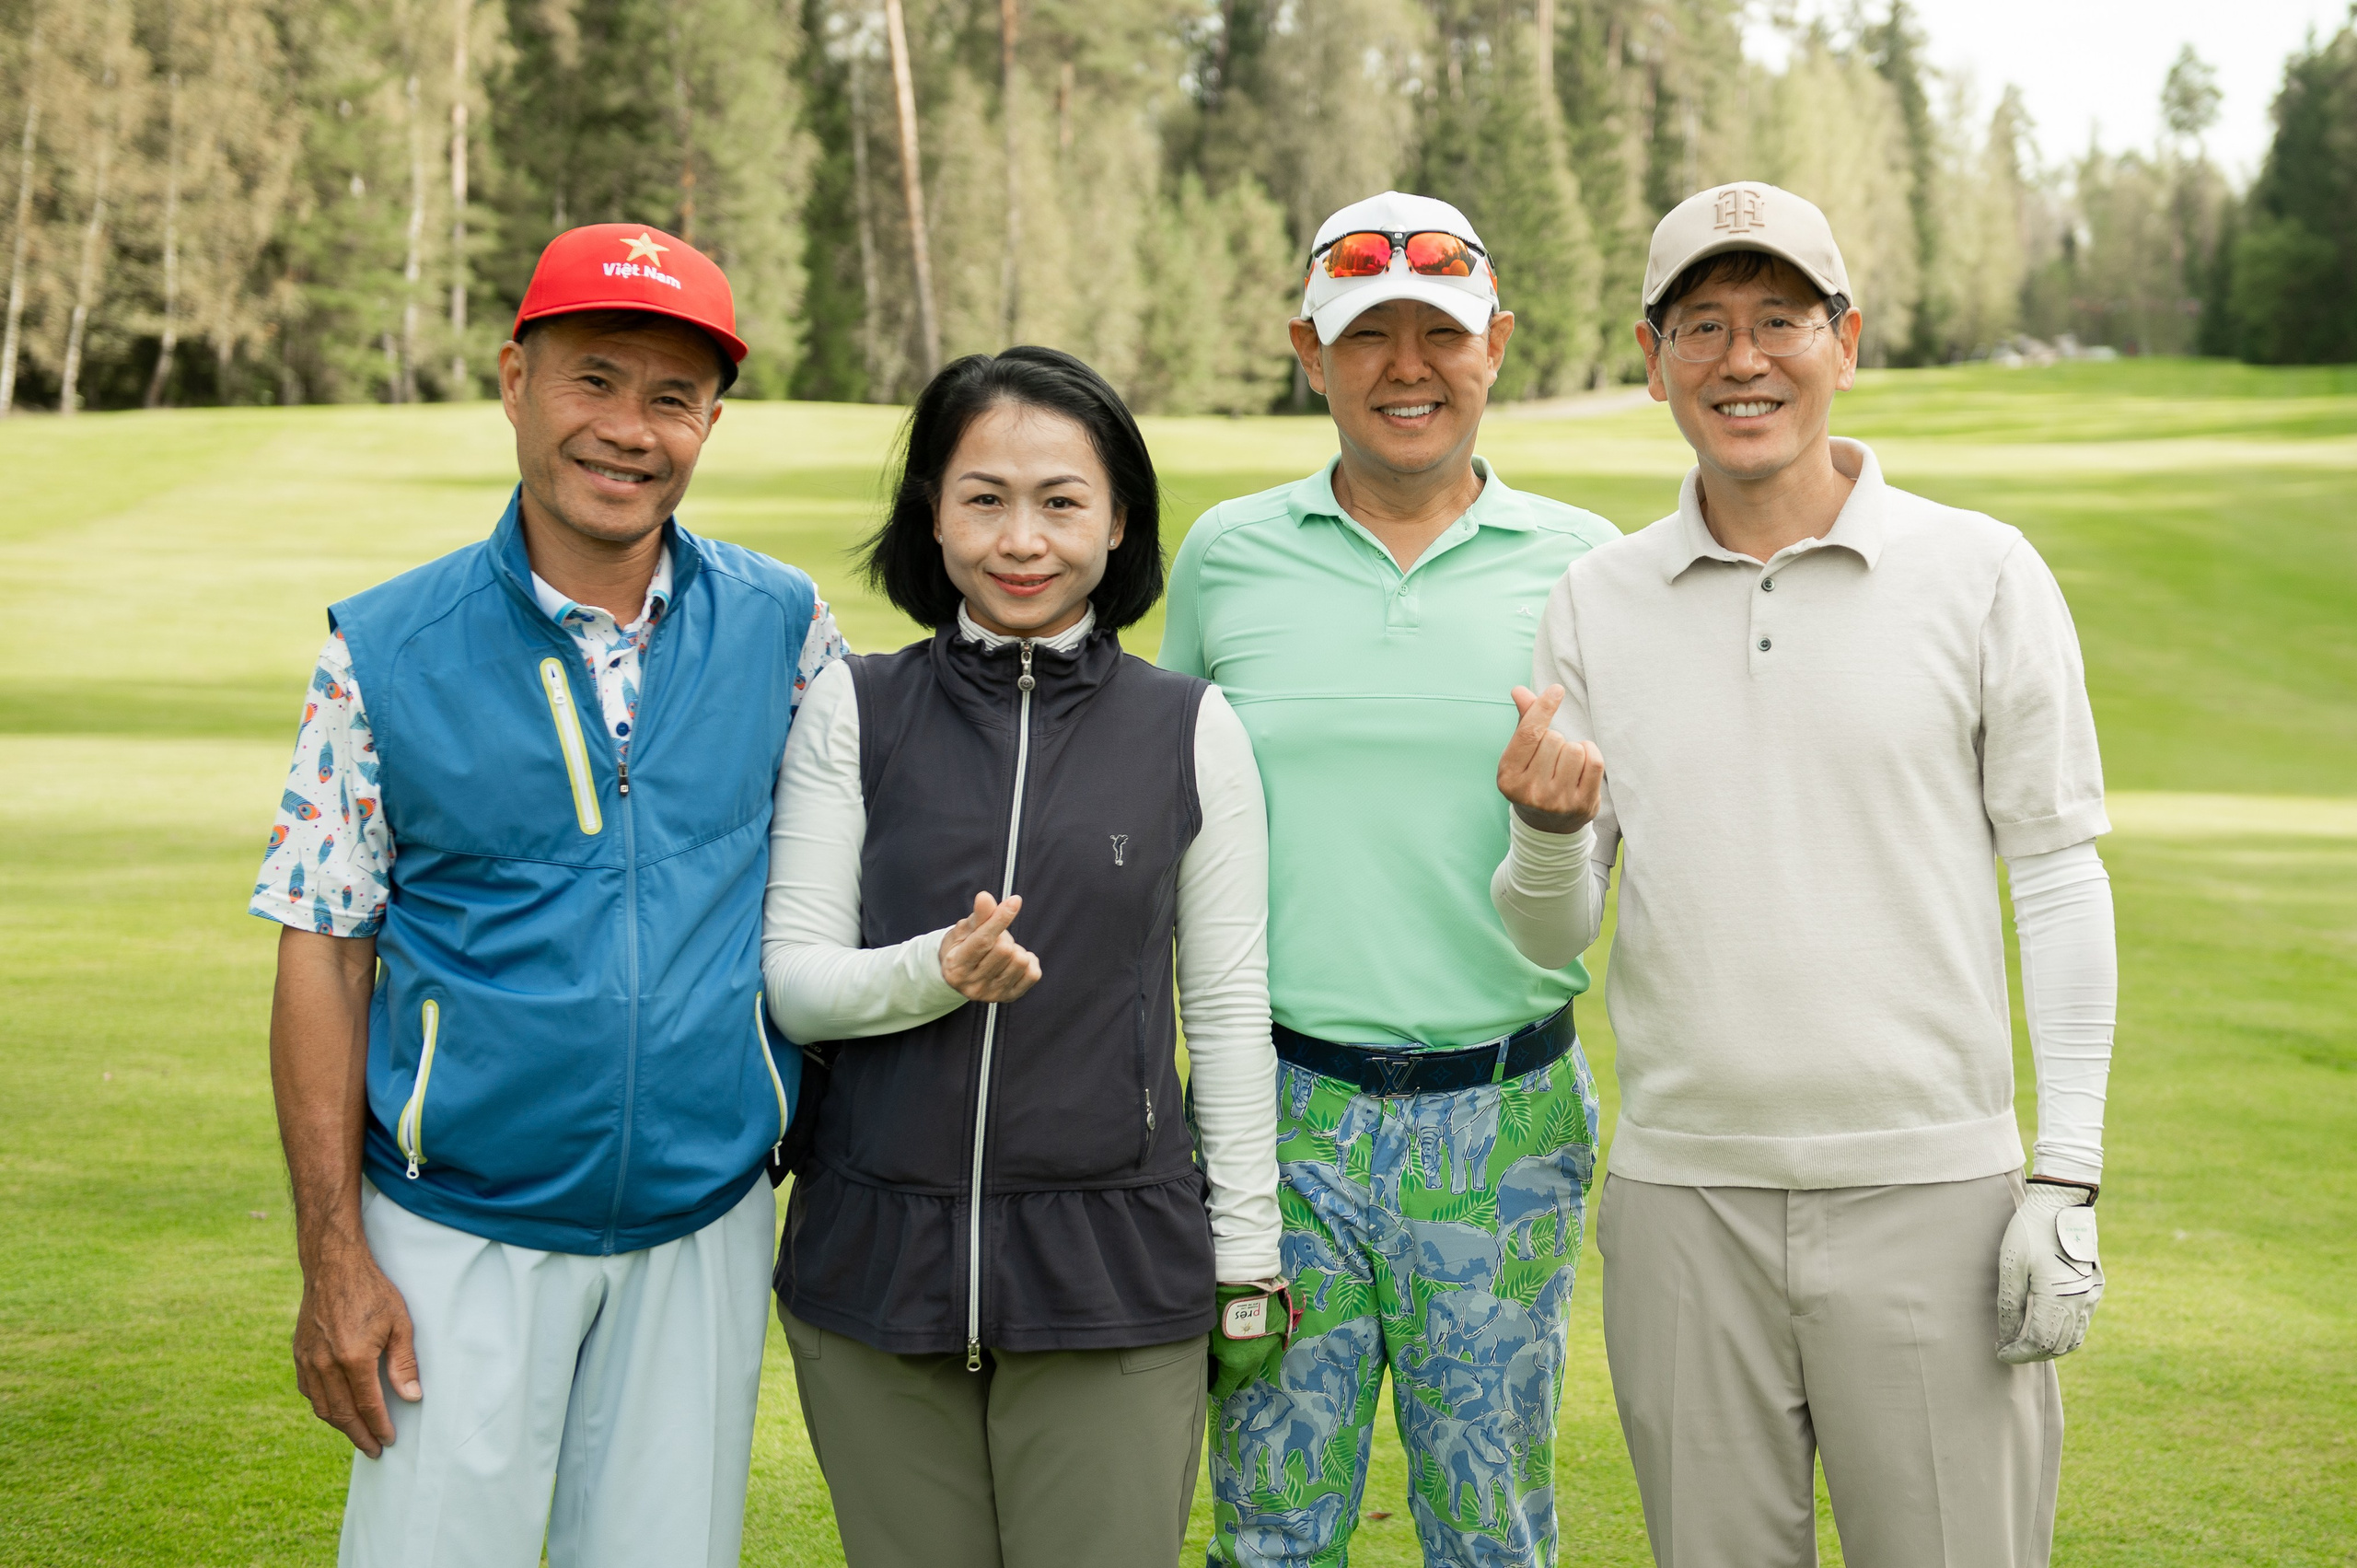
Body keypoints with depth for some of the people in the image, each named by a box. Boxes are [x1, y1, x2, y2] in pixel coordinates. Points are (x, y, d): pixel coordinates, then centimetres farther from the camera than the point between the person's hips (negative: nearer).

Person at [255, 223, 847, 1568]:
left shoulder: (784, 626, 0)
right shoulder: (386, 650, -5)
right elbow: (325, 954, -3)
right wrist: (333, 1257, -6)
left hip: (708, 1227, 2)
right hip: (460, 1239, -2)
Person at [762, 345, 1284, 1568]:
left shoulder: (1191, 730, 1)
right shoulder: (852, 711, 1)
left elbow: (1228, 1007, 5)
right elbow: (790, 976, -1)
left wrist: (1245, 1260, 5)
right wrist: (938, 971, -20)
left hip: (1115, 1276, 0)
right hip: (877, 1269, 1)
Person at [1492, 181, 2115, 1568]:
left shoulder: (1982, 574, 0)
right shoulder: (1596, 604, 6)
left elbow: (2059, 883, 1)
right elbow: (1552, 938, 8)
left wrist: (2069, 1181, -5)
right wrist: (1549, 830, -15)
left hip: (1931, 1192, -2)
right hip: (1682, 1196, 2)